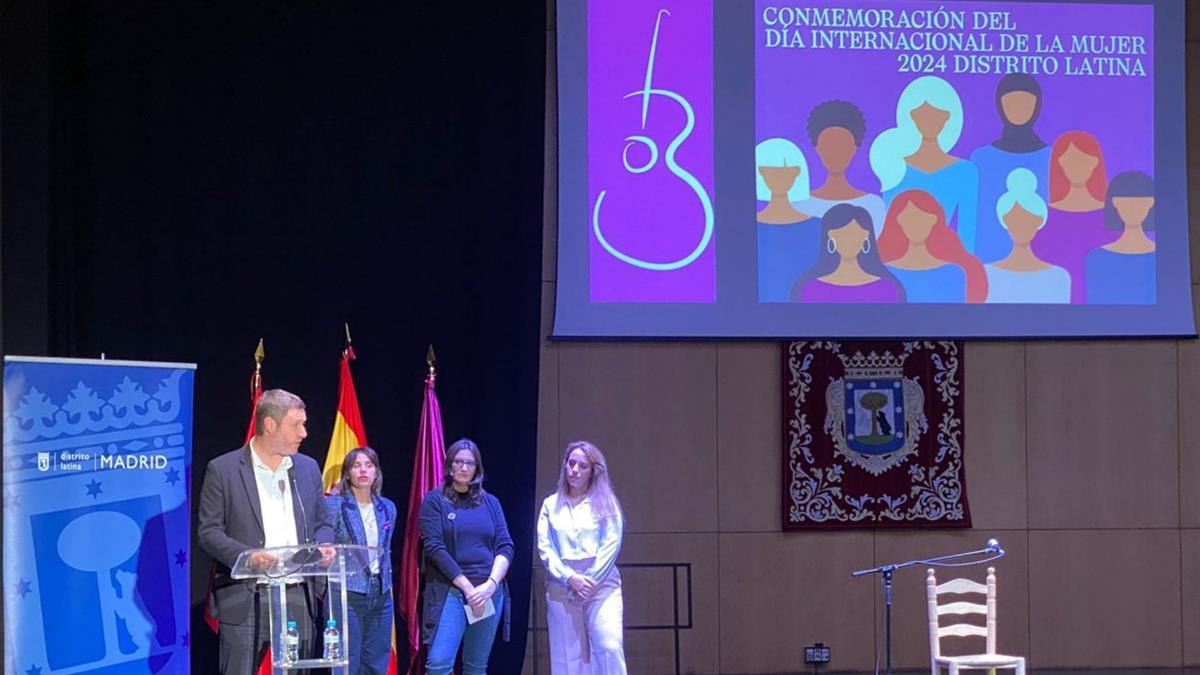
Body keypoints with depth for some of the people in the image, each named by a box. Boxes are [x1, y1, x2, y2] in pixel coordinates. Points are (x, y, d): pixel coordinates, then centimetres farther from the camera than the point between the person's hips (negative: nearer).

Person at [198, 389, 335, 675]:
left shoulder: (308, 468, 14)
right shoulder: (223, 470, -1)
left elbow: (323, 522, 21)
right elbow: (208, 532, -5)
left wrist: (322, 546, -3)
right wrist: (247, 556, -22)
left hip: (299, 596, 5)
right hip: (245, 598, -4)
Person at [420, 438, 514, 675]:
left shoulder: (490, 502, 13)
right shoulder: (435, 501, 3)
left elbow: (505, 546, 7)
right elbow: (434, 548, -6)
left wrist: (491, 584, -10)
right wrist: (467, 587, -13)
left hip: (488, 593, 3)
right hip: (450, 592, -3)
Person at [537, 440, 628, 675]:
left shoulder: (605, 503, 8)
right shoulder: (551, 504, 12)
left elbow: (611, 545, -1)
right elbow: (544, 548, 4)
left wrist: (589, 580, -12)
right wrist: (571, 578, -10)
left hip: (601, 584, -2)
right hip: (562, 588, 2)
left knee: (609, 649, -15)